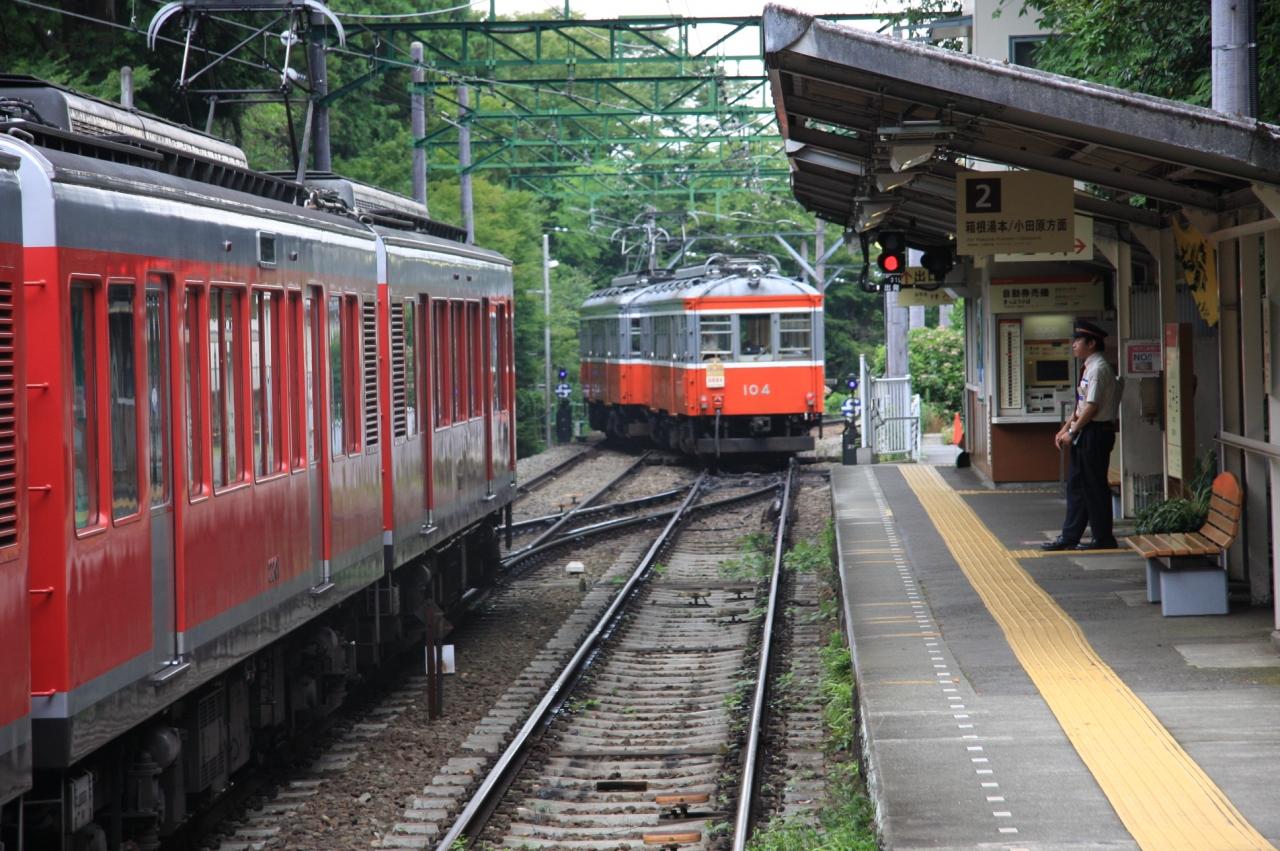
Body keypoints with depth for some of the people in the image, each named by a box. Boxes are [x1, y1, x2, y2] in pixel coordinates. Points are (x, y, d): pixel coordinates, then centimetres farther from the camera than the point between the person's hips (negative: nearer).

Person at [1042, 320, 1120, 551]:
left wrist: (1072, 431, -14)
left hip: (1095, 434, -10)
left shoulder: (1098, 369, -16)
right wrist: (1066, 428, 12)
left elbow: (1092, 407, -21)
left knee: (1094, 487, -3)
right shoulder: (1090, 367, 14)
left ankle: (1104, 539, 5)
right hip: (1086, 434, 10)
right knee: (1076, 484, 12)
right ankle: (1069, 537, 16)